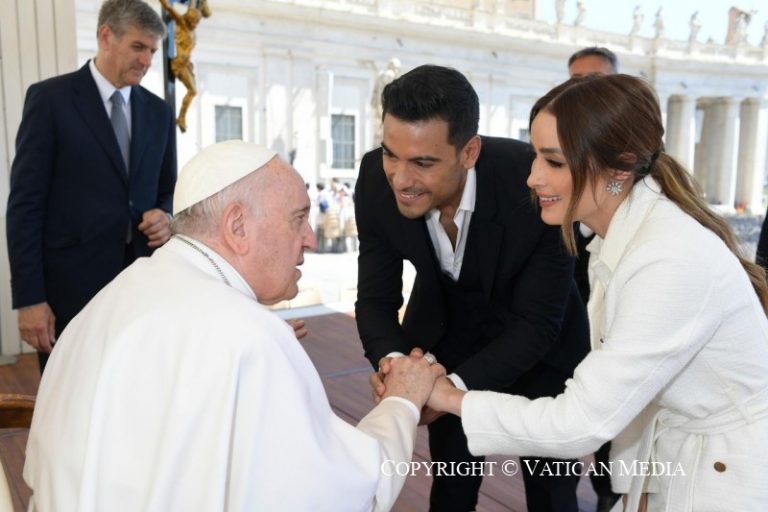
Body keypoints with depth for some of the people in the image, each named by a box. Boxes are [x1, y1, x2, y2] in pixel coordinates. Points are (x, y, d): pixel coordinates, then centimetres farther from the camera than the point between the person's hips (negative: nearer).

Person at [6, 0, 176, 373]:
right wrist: (29, 298, -12)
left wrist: (165, 217, -7)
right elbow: (25, 204, -7)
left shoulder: (158, 111, 11)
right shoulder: (50, 98, -3)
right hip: (71, 286, -4)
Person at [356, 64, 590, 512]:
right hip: (448, 336, 3)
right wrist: (391, 360, -36)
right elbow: (376, 297, -15)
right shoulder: (376, 181, -25)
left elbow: (537, 323, -27)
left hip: (538, 346, -2)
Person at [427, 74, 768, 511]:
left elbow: (580, 424, -27)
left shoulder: (674, 260, -29)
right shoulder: (620, 234, -3)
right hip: (669, 461, 7)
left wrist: (451, 398, -18)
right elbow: (604, 392, 1)